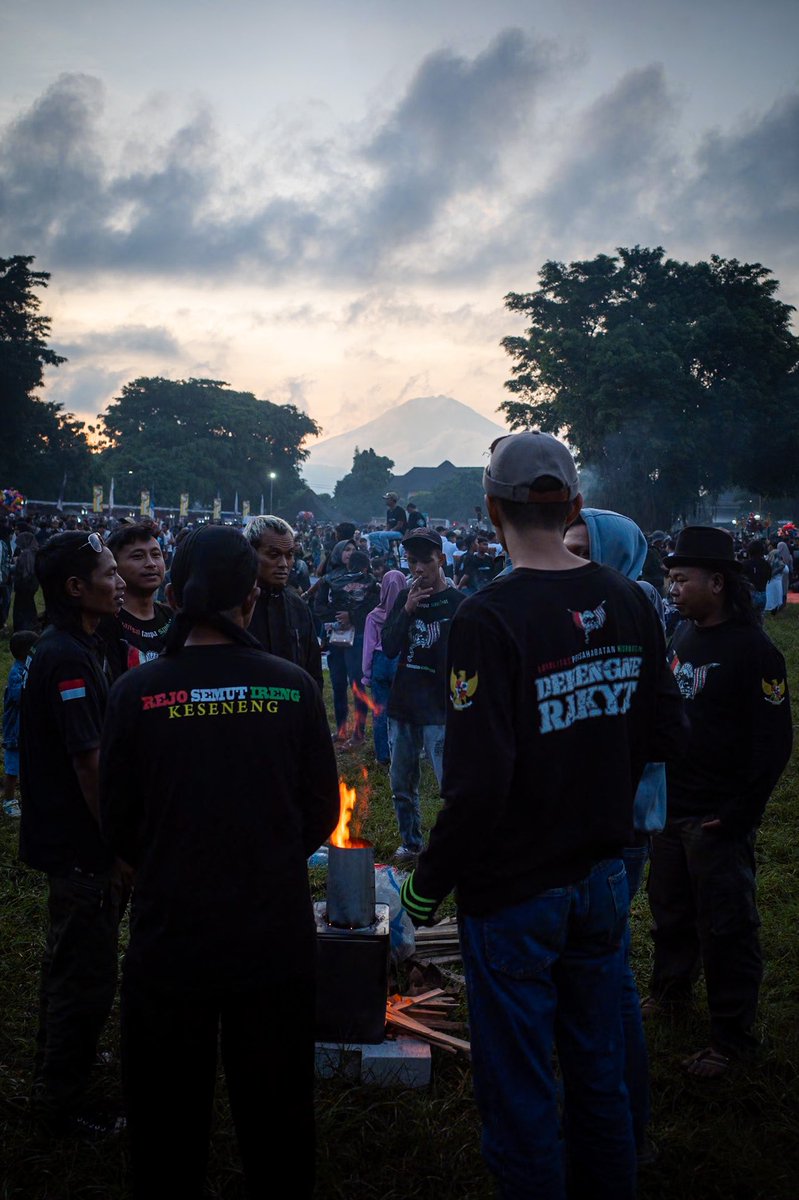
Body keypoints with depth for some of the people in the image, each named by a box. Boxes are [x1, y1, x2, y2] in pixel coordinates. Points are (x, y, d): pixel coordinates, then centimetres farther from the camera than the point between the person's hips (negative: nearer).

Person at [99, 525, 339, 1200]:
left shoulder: (138, 692, -11)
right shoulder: (293, 687, -9)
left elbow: (118, 824, -2)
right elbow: (323, 812, 0)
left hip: (168, 935, -1)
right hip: (276, 934, 1)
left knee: (168, 1123, 19)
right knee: (277, 1118, 20)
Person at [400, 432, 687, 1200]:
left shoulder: (489, 618, -22)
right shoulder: (629, 603, -3)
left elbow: (476, 784, -25)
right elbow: (667, 732, 7)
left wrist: (428, 883, -11)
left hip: (514, 894, -6)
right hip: (603, 876, 6)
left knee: (519, 1098, 11)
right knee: (599, 1072, 22)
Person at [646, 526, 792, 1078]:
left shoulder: (754, 650, -16)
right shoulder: (682, 637, 7)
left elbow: (774, 743, -17)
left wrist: (740, 814, -18)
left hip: (718, 819, -7)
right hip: (671, 806, 7)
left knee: (726, 928, 3)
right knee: (671, 909, 21)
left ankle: (733, 1036, 17)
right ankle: (671, 989, 42)